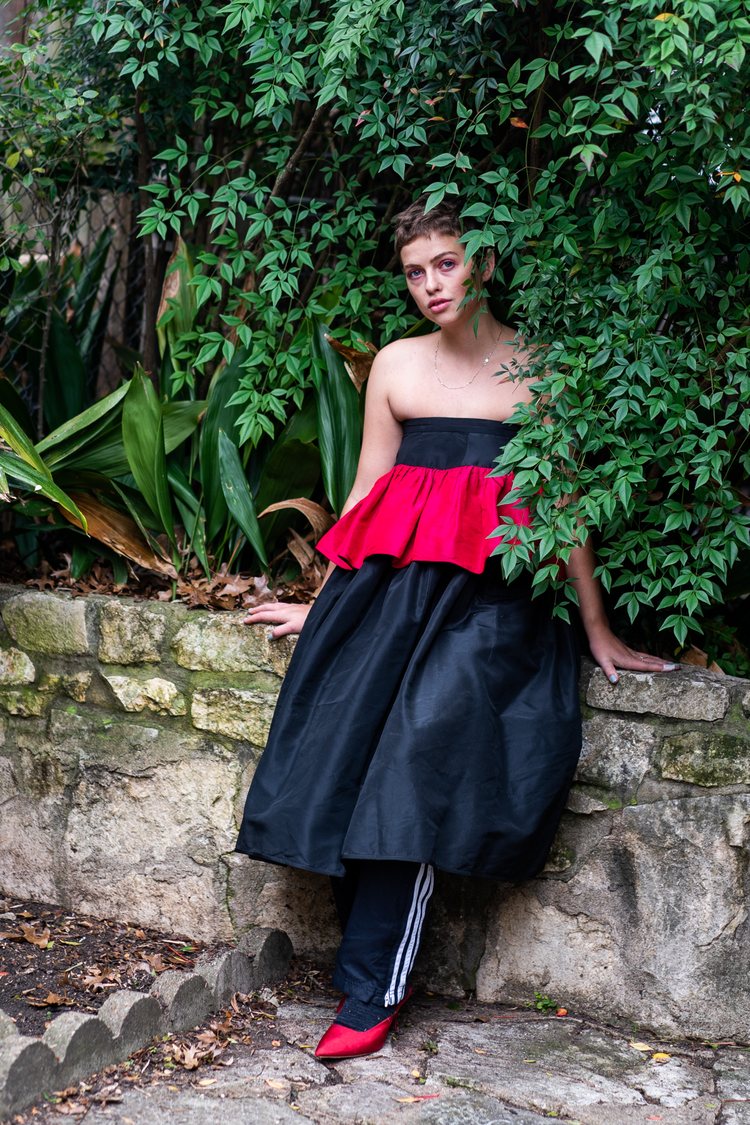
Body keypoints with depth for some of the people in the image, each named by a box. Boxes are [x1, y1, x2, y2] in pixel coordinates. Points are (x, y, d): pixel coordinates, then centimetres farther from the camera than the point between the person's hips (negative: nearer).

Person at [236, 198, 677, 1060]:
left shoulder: (534, 366, 3)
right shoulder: (396, 365, 13)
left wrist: (597, 629, 5)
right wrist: (324, 603, 20)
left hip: (488, 592, -4)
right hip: (391, 579, 4)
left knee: (420, 754, -18)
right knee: (343, 747, -11)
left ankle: (372, 988, -10)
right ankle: (371, 975, -1)